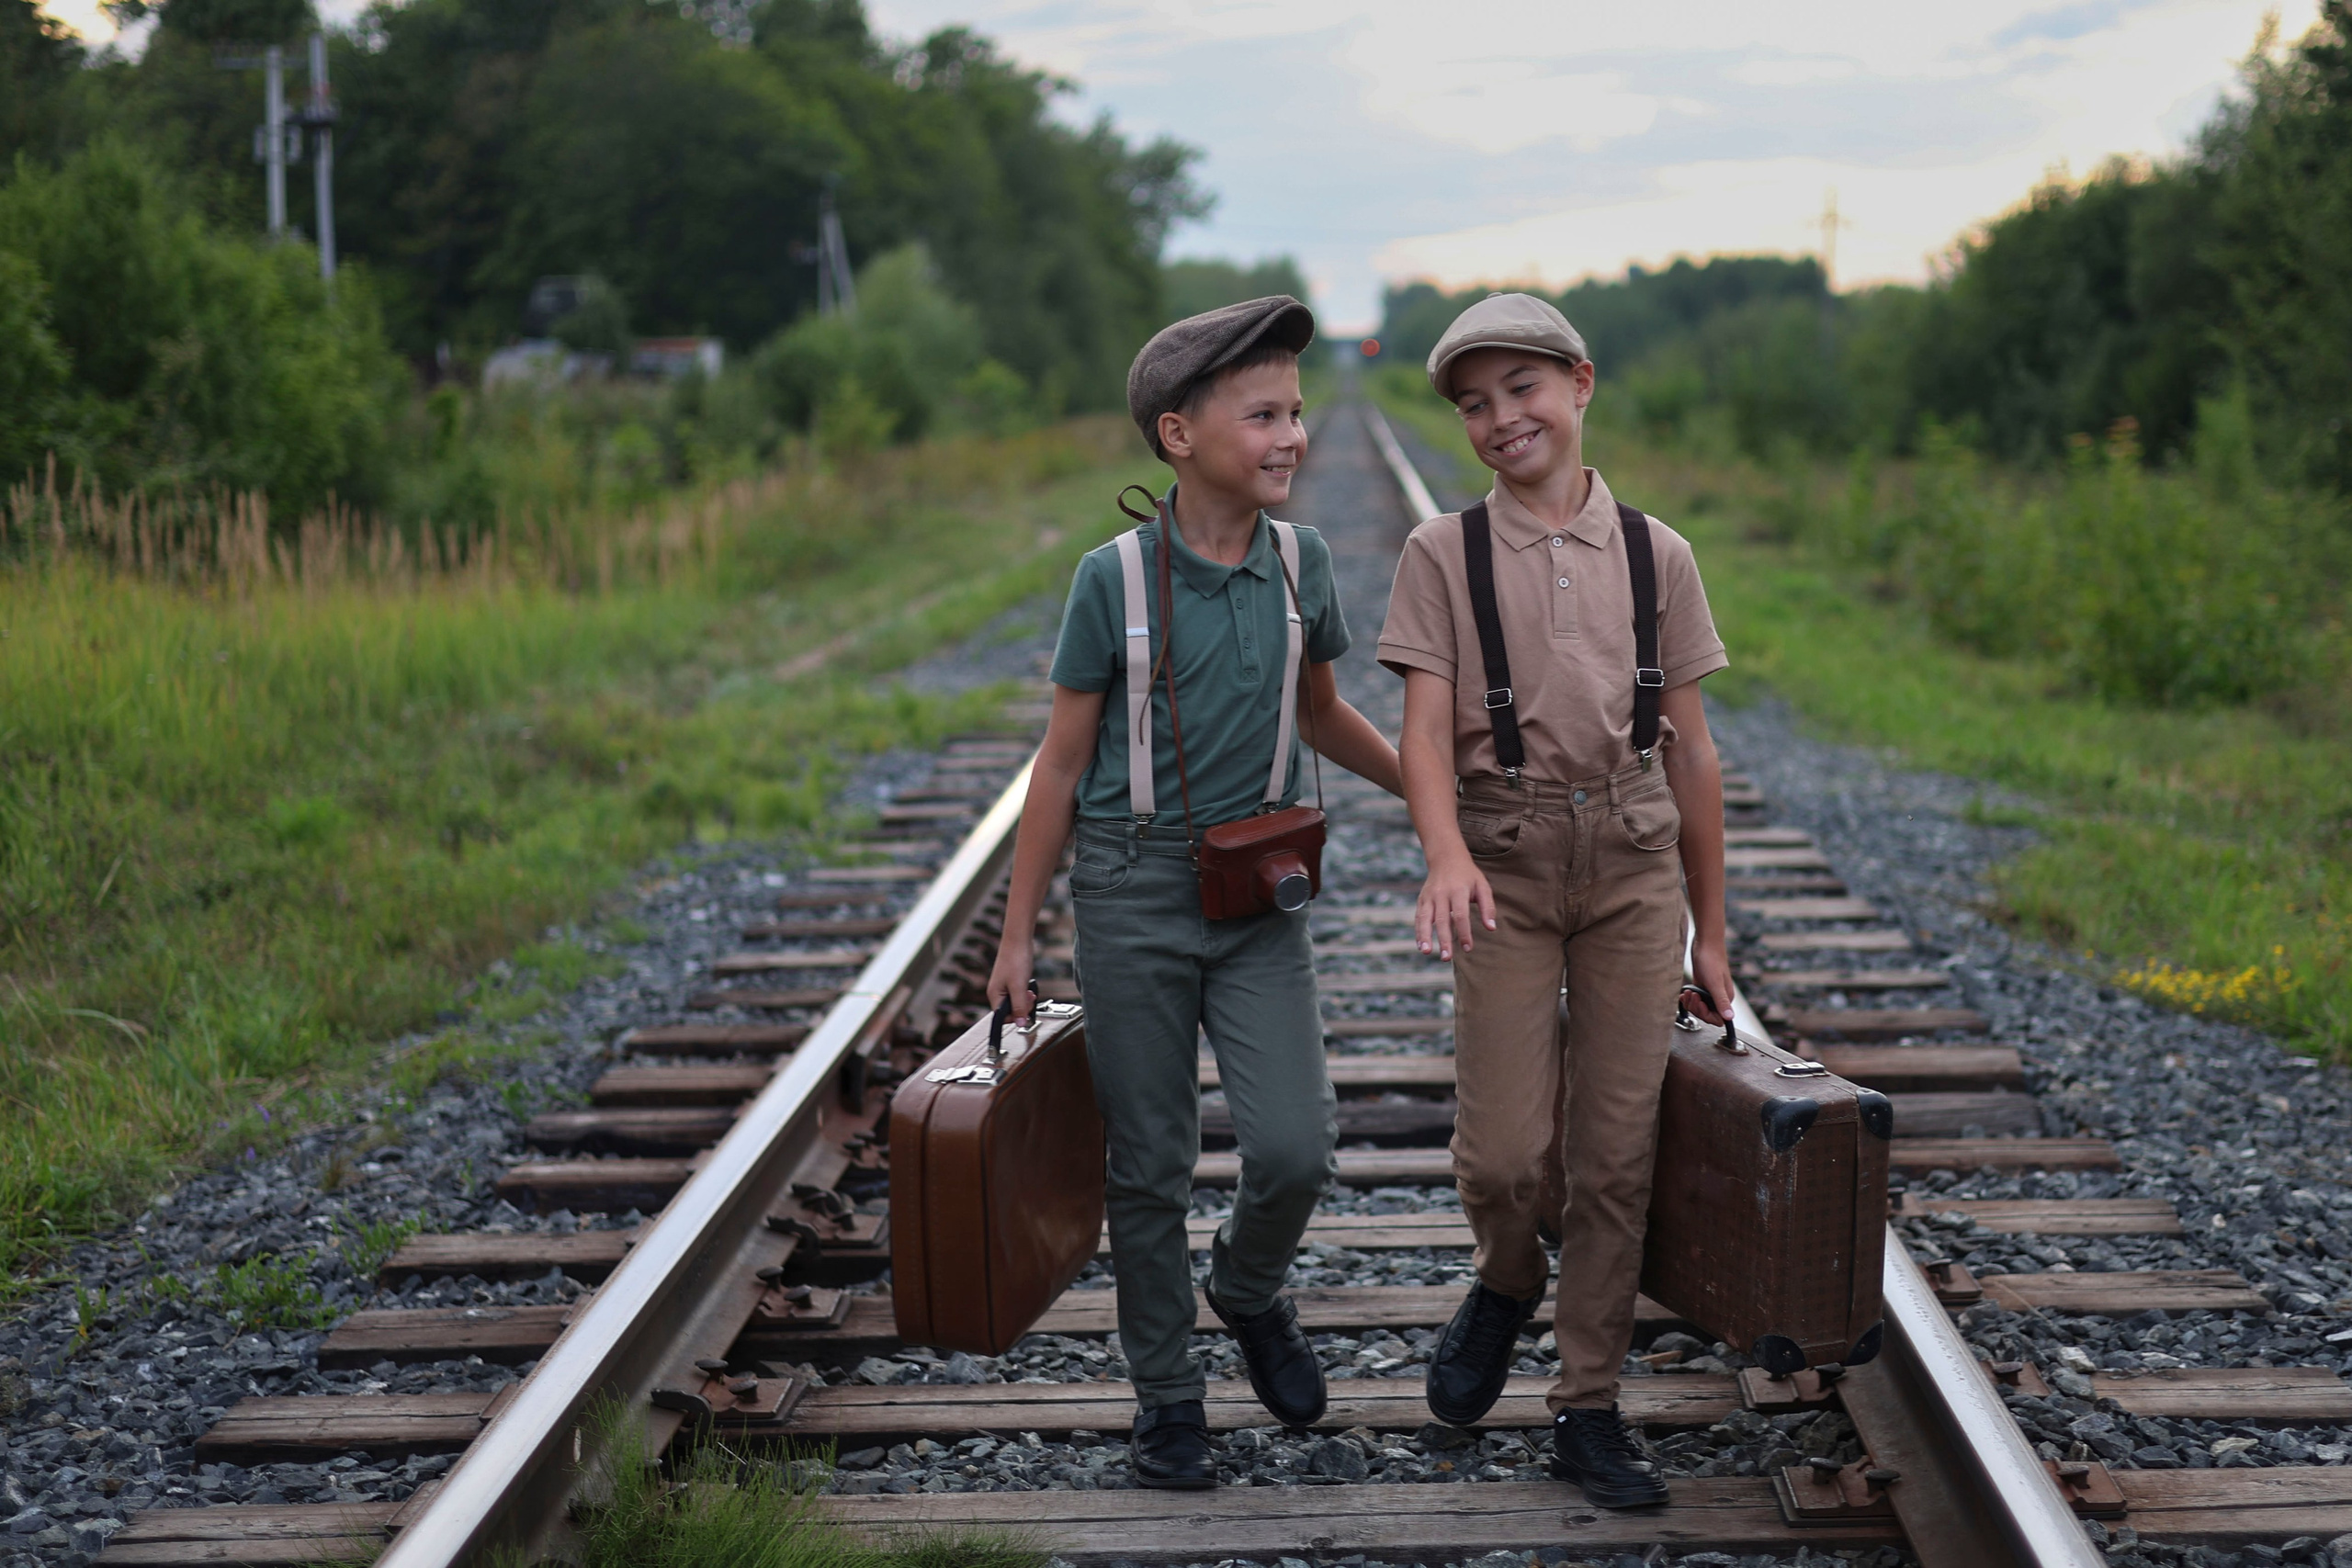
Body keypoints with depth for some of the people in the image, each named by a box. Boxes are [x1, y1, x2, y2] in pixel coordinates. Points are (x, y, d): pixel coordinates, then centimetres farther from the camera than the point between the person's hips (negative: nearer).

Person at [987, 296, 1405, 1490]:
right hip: (1133, 892, -2)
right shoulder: (1114, 580, -10)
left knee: (1295, 1146, -9)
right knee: (1148, 1165, 6)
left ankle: (1249, 1290, 24)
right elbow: (1064, 762, -3)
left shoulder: (1300, 565, 0)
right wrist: (1019, 934, -1)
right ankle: (1167, 1394, 24)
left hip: (1259, 890, 3)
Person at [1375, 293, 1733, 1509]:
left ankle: (1587, 1412, 15)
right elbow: (1425, 727, -7)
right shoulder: (1444, 555, 3)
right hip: (1504, 865, -2)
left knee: (1615, 1151, 2)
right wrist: (1445, 854, -28)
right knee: (1503, 1153, -8)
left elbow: (1689, 748, 11)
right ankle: (1506, 1282, 27)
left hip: (1631, 860, 2)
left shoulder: (1654, 554, 8)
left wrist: (1709, 932, 12)